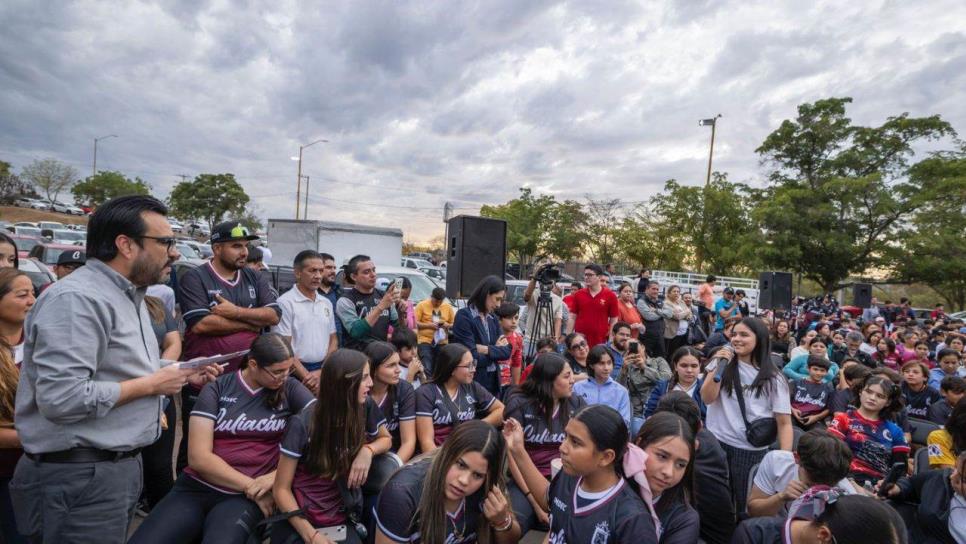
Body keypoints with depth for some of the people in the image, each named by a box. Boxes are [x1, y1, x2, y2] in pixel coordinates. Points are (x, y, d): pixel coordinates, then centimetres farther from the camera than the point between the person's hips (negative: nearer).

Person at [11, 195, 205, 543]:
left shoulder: (127, 295, 11)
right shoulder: (76, 299, -22)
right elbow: (60, 398, -30)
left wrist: (178, 375, 4)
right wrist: (151, 385, -19)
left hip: (121, 464, 10)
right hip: (80, 475, -9)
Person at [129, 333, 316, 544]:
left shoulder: (290, 389, -1)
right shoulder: (217, 389, 0)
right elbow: (198, 457, -6)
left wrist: (278, 475, -17)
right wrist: (251, 486, -11)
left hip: (244, 498, -2)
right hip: (195, 488, 3)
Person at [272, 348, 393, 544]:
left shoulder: (366, 407, -8)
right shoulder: (304, 424, -16)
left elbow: (386, 439, 11)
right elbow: (281, 489, -10)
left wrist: (368, 450, -11)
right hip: (299, 523, -3)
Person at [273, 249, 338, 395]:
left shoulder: (327, 303, 9)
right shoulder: (285, 302, -9)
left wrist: (322, 372, -2)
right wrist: (308, 378, -14)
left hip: (323, 371, 5)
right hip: (296, 375, -5)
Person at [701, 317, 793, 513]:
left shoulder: (772, 378, -2)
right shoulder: (721, 363, 3)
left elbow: (784, 422, -3)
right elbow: (707, 398, -5)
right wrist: (719, 367, -14)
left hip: (752, 450, -1)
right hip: (716, 443, 2)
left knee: (747, 504, 12)